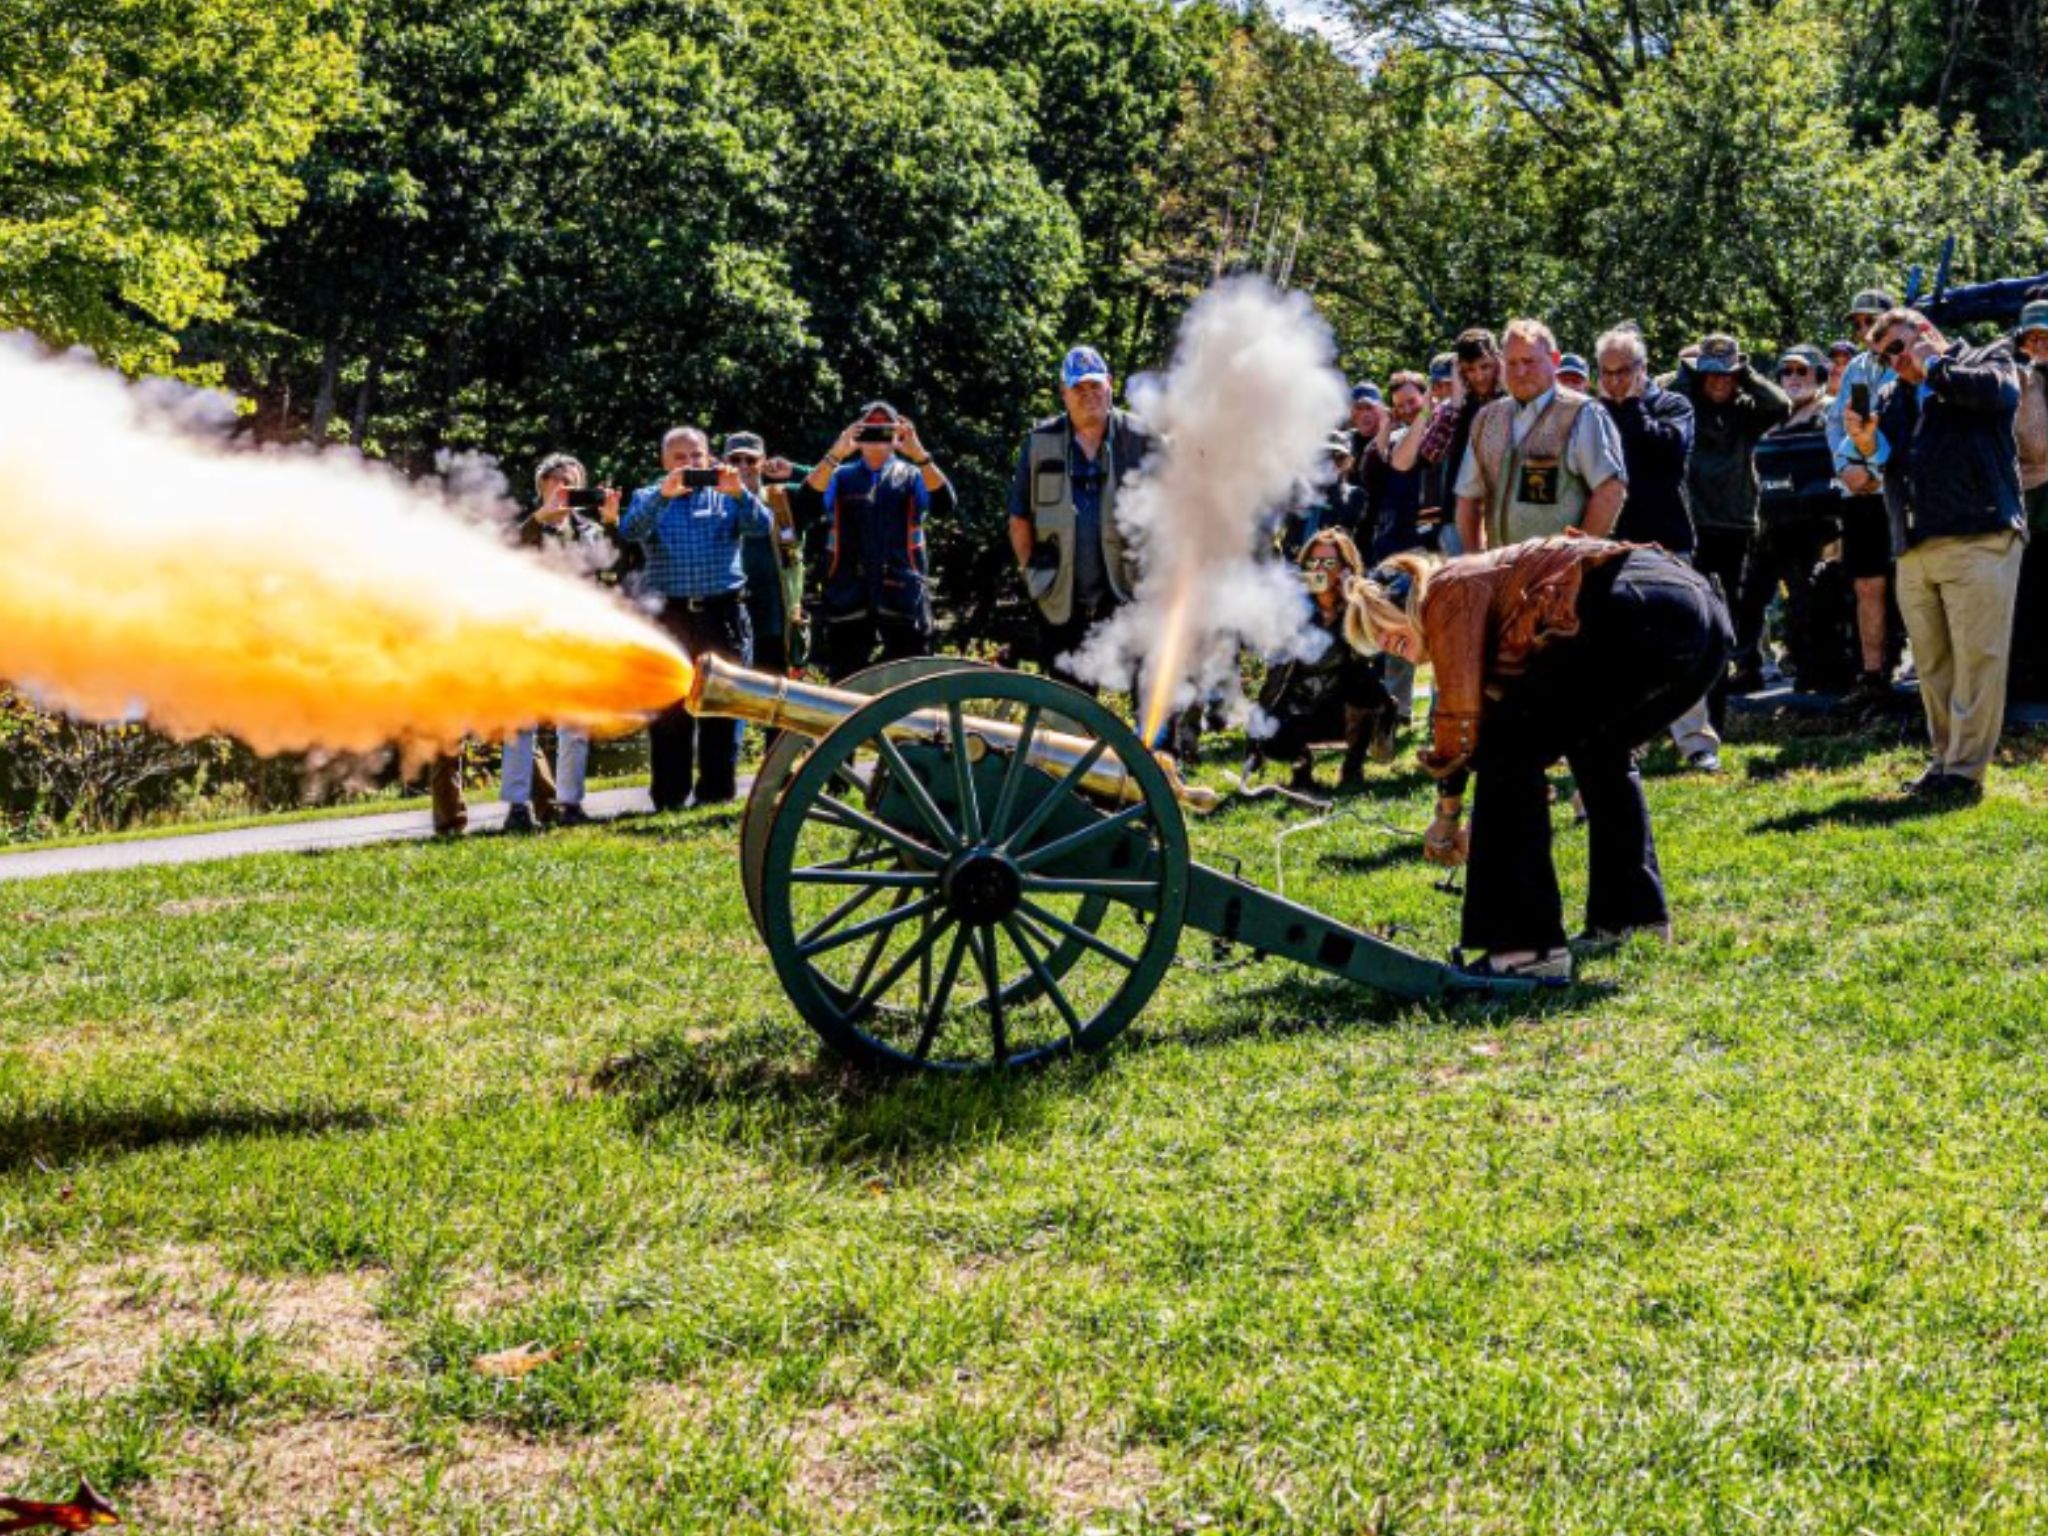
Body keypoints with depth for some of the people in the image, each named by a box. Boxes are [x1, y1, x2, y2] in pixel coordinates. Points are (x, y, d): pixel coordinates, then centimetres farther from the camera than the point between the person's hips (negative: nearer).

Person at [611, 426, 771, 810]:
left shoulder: (726, 496, 12)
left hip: (723, 614, 1)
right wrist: (662, 495, -24)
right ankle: (669, 796, 3)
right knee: (669, 709, -1)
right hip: (670, 615, 0)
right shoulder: (649, 498, 11)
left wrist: (739, 492, -22)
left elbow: (762, 525, -4)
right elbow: (629, 531, -9)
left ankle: (718, 790, 8)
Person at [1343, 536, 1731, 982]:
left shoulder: (1449, 591, 7)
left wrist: (1447, 815, 13)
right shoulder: (1487, 578, 33)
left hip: (1637, 613, -10)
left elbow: (1459, 710, 2)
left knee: (1509, 750, -3)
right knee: (1599, 748, 33)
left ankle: (1529, 945, -7)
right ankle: (1631, 918, 35)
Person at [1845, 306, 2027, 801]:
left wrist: (1934, 365, -2)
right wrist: (1867, 443, -3)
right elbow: (1892, 462, 19)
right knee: (1932, 664, 9)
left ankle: (1965, 770, -5)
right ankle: (1946, 757, 18)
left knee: (1976, 658, -7)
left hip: (1978, 538, -6)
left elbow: (1998, 392, -14)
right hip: (1915, 550, 6)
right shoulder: (1894, 396, 24)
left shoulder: (1988, 358, 9)